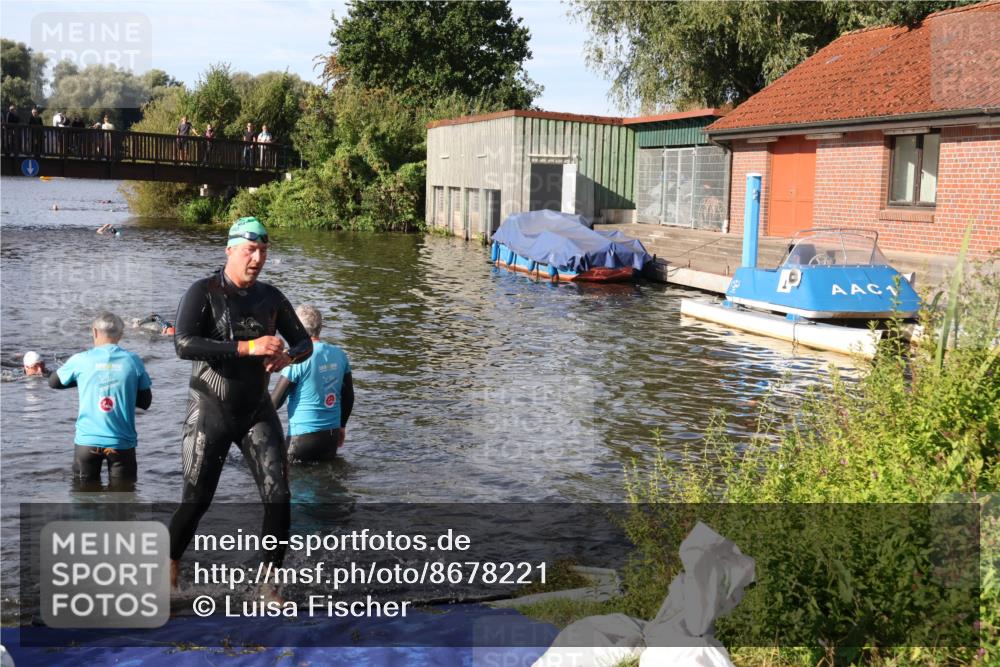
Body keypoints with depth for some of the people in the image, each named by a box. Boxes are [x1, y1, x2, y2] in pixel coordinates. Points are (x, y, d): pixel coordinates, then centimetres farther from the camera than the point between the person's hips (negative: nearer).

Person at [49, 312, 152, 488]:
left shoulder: (80, 360, -2)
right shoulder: (133, 361, -2)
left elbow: (53, 382, 15)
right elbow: (145, 402, 4)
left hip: (87, 440, 1)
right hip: (122, 442, 0)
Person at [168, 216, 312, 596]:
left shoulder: (271, 298, 5)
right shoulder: (203, 293, -10)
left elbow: (304, 342, 14)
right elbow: (183, 344, -24)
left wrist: (288, 356, -12)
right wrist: (247, 347, -30)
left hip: (257, 410, 4)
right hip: (210, 410, -4)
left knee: (278, 497, -5)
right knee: (196, 501, 0)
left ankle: (269, 583, 9)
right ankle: (169, 571, 25)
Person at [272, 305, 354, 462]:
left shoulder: (298, 359, -15)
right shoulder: (339, 354, 3)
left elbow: (275, 402, -11)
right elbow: (349, 396, 11)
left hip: (303, 437, -6)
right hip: (332, 435, 6)